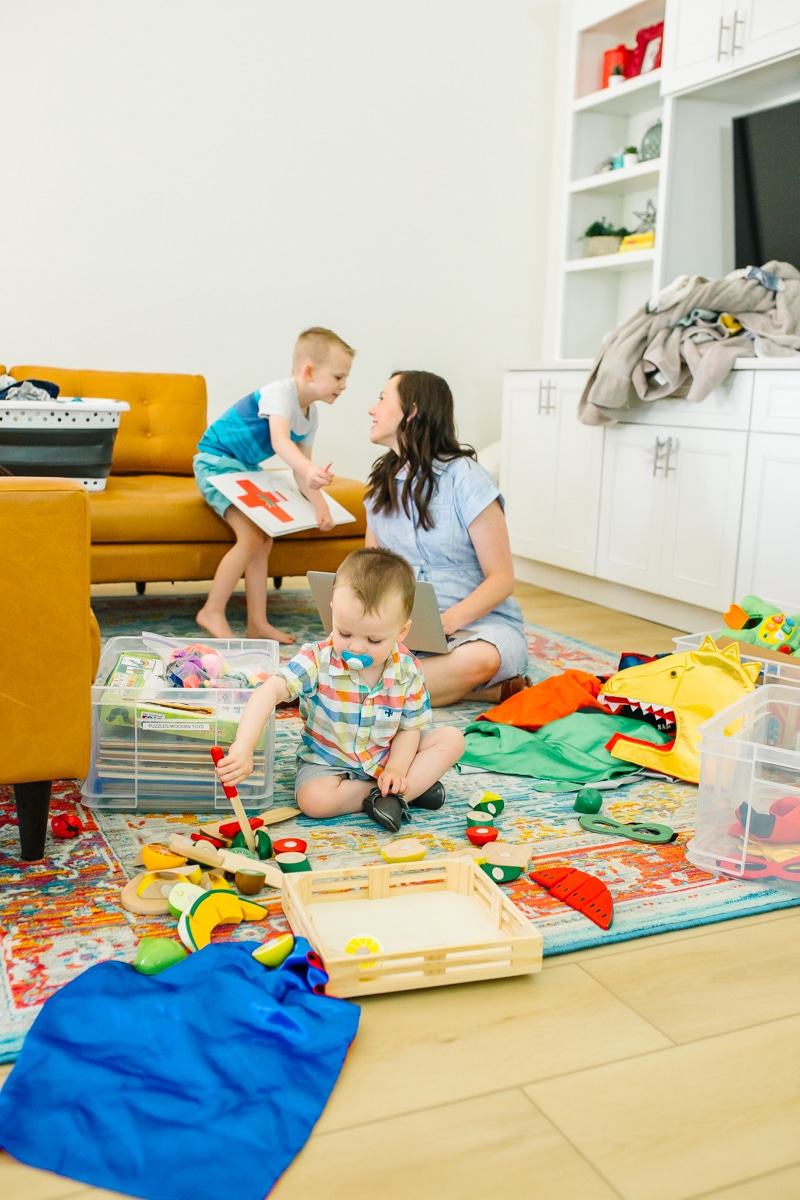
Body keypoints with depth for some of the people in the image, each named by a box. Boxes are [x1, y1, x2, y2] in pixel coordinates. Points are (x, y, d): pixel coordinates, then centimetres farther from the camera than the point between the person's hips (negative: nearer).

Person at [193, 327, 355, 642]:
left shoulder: (310, 415, 3)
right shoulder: (280, 393, -24)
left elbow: (301, 471, 2)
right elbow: (279, 440, -42)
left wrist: (320, 504, -16)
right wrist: (309, 470, -61)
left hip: (246, 468, 10)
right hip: (216, 461, -9)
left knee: (264, 541, 7)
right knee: (252, 537, -19)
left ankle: (257, 623, 14)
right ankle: (212, 613, -8)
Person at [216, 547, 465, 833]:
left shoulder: (408, 670, -16)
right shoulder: (317, 661, -26)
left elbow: (410, 727, -6)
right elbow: (270, 691, -39)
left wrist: (395, 770, -23)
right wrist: (244, 746, -54)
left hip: (387, 757, 2)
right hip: (328, 760, -2)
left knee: (452, 738, -12)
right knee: (313, 799, -32)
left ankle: (397, 793, -23)